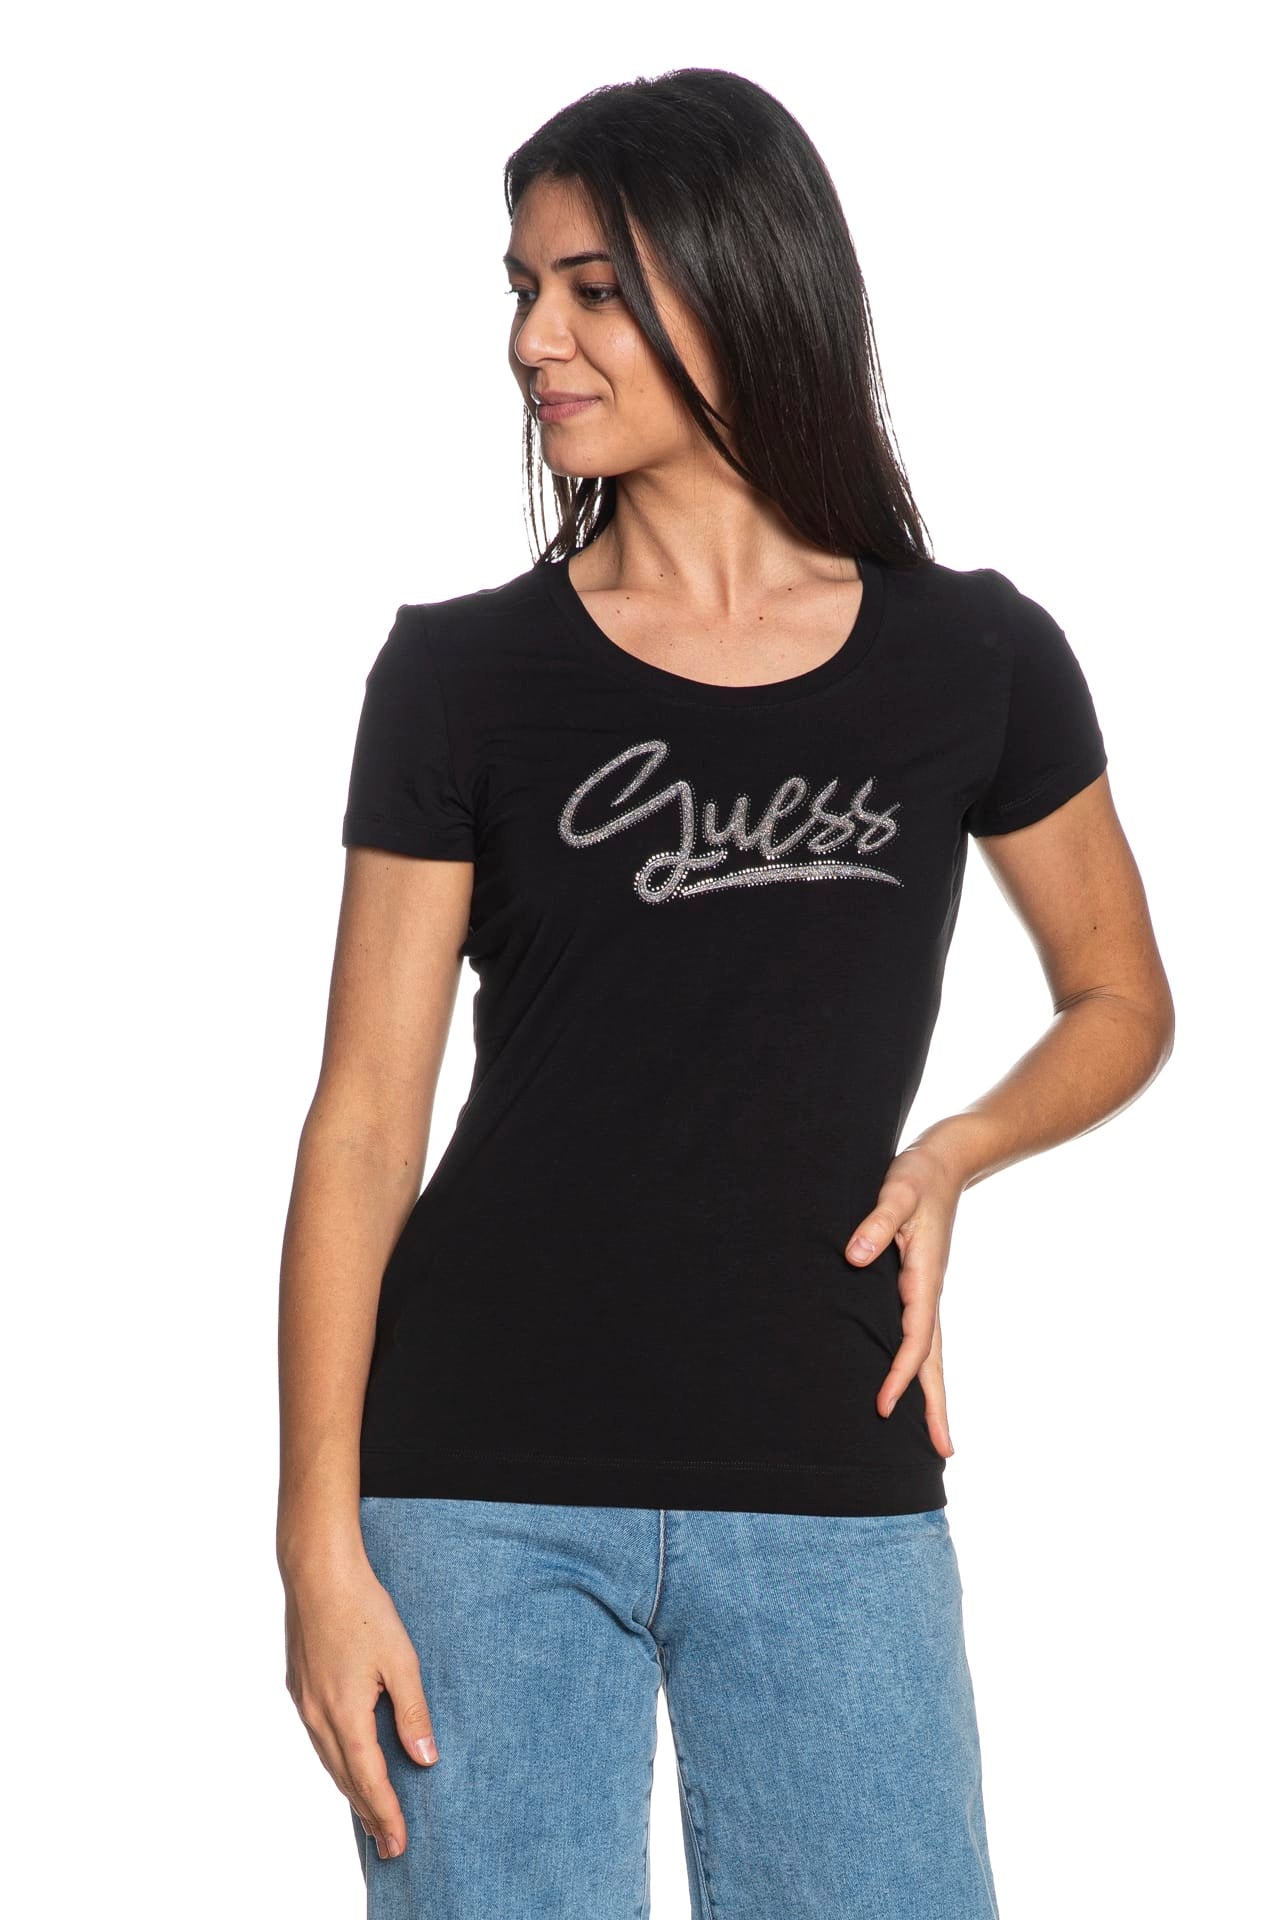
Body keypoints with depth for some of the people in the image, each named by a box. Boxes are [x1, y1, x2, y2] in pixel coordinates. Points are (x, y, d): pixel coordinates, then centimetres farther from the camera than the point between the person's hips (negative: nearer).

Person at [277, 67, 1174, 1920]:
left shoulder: (974, 660, 4)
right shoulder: (461, 672, 0)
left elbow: (1121, 1002, 17)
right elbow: (365, 1122, -2)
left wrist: (957, 1150, -4)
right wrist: (320, 1544, -8)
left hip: (829, 1489, 1)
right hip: (486, 1489, -1)